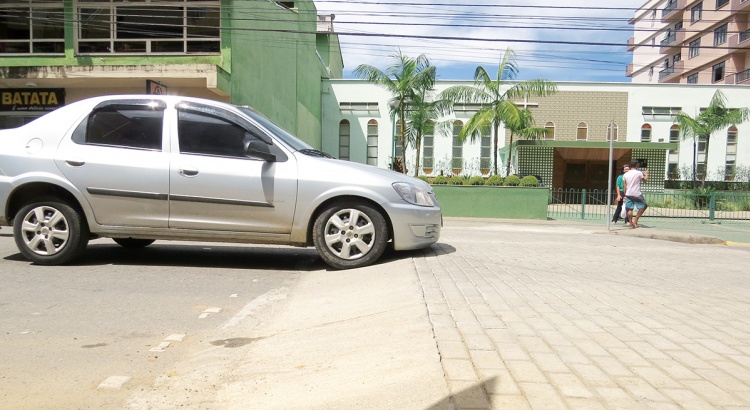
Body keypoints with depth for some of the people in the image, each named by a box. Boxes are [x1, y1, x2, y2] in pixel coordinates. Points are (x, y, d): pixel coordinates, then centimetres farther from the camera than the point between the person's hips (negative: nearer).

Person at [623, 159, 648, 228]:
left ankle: (631, 223, 6)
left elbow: (625, 186, 9)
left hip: (628, 194, 4)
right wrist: (646, 174, 28)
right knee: (643, 206, 13)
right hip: (637, 194, -4)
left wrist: (625, 195, 16)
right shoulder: (639, 173, -5)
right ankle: (635, 220, 7)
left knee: (629, 209, 7)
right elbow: (645, 180, 9)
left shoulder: (625, 174, 6)